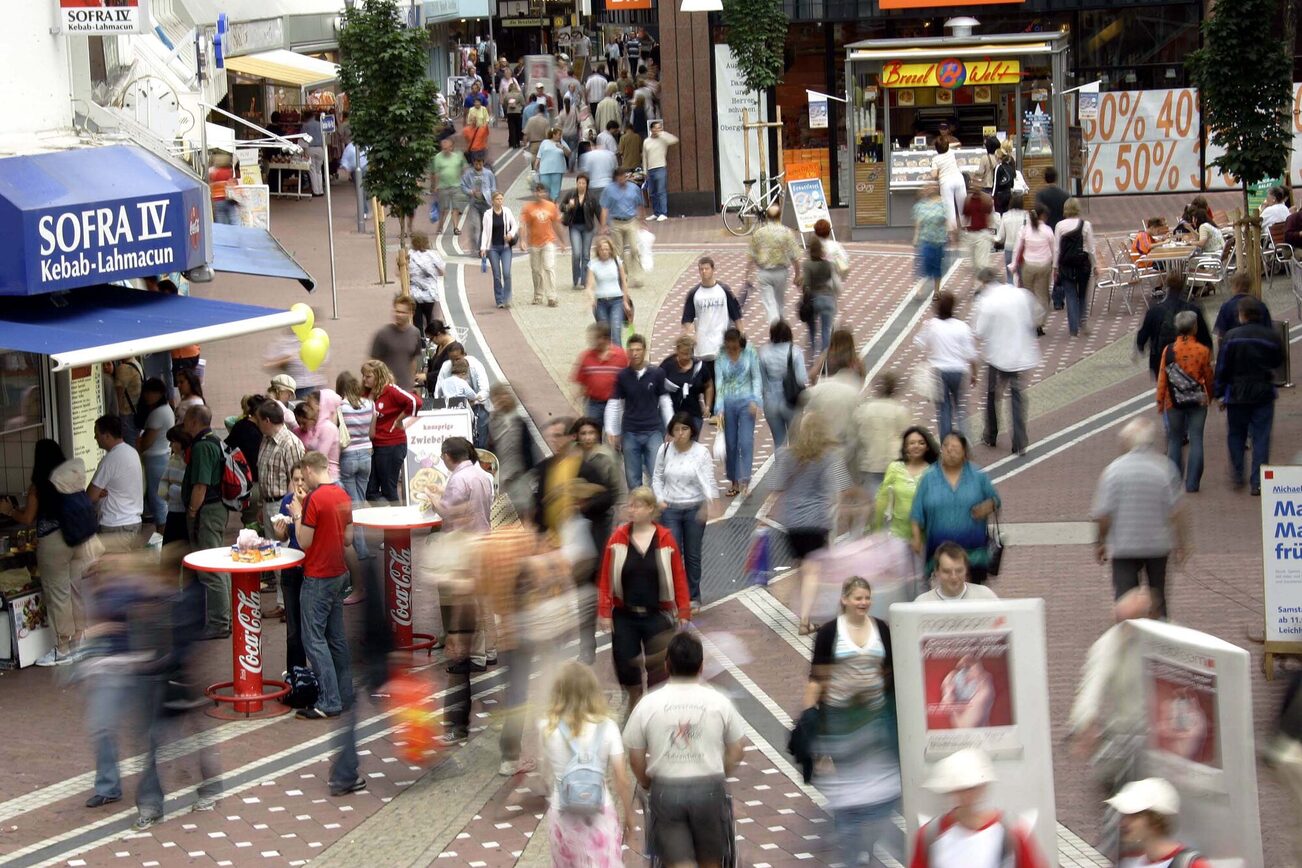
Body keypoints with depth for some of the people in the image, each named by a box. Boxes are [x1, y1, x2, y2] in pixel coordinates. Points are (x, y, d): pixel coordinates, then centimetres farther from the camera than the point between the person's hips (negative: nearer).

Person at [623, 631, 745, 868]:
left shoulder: (648, 704, -4)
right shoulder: (719, 702, -3)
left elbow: (636, 758, 1)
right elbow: (735, 752, 5)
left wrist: (648, 784, 19)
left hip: (666, 790, 0)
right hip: (708, 789, 1)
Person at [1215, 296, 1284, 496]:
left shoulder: (1232, 337, -8)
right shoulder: (1271, 336, -3)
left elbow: (1222, 368, -5)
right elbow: (1279, 361, 11)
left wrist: (1220, 394, 2)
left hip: (1237, 395, -1)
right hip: (1264, 394, 1)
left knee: (1235, 434, 16)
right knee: (1261, 438, 4)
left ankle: (1237, 475, 15)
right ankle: (1258, 482, 1)